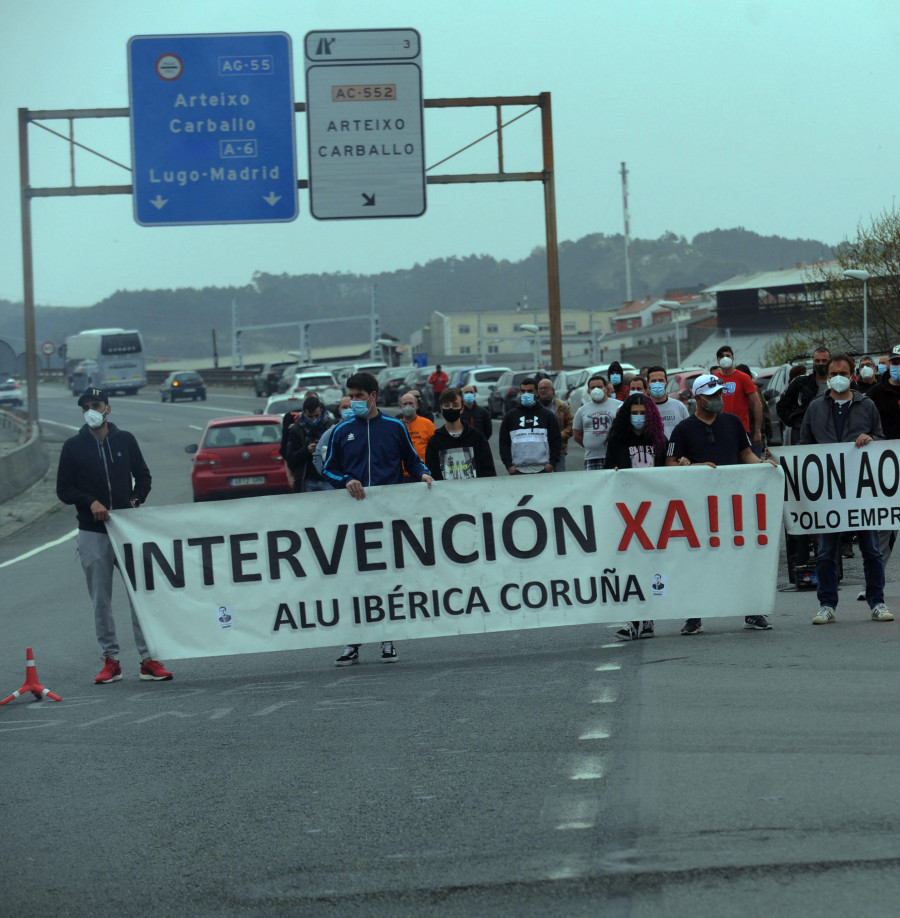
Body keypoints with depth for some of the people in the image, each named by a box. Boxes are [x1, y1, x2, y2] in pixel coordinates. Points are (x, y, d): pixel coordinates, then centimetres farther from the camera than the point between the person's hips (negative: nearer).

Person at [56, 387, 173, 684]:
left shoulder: (125, 440, 8)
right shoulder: (73, 447, 4)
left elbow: (143, 477, 18)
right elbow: (63, 489, 4)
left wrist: (135, 501, -1)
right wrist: (90, 502, -12)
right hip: (92, 533, 0)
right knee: (101, 600, 2)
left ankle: (149, 659, -2)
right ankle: (110, 660, 9)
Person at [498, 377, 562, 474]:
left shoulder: (548, 415, 11)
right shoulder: (510, 416, 12)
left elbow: (556, 441, 9)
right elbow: (504, 443, 10)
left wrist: (552, 463, -3)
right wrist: (508, 465, -1)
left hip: (542, 470, 0)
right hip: (518, 470, 0)